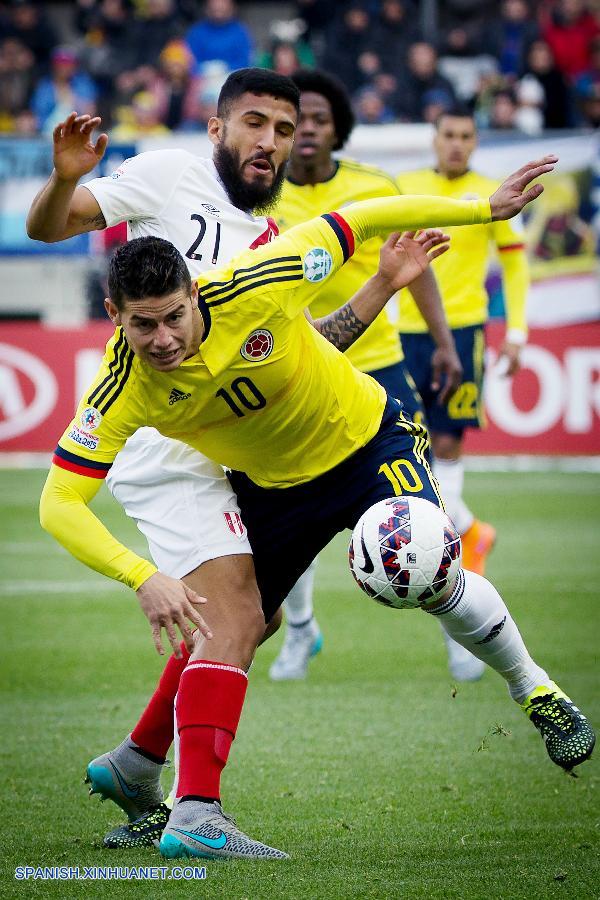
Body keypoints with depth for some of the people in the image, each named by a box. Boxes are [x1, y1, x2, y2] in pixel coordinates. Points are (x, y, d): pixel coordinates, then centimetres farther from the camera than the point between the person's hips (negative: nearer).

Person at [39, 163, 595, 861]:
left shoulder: (248, 291, -33)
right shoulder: (122, 391, -27)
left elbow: (356, 222, -19)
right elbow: (58, 504, -29)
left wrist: (484, 209, -16)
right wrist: (143, 578, -43)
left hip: (368, 439, -2)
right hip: (270, 484, 2)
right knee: (228, 630, -7)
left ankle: (535, 690, 8)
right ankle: (192, 816, -1)